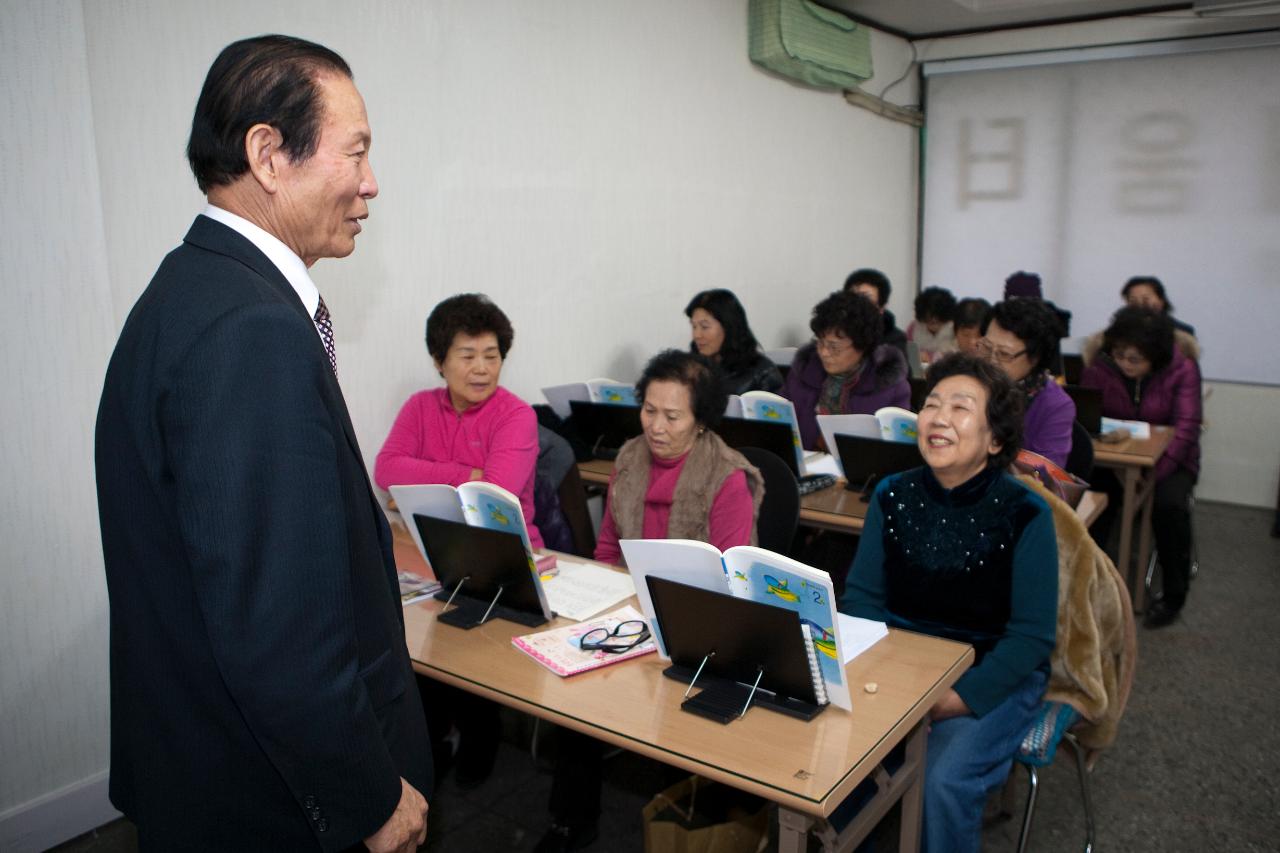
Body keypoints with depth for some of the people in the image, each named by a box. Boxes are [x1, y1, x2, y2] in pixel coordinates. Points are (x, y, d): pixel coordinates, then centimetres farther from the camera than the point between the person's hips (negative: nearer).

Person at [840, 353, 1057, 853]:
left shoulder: (1024, 514, -14)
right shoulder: (893, 496, -3)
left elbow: (1032, 637, -14)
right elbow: (862, 599, 0)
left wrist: (959, 698, -23)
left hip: (994, 676, -3)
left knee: (944, 782, -26)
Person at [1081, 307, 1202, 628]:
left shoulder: (1182, 370, -11)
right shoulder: (1100, 365, -8)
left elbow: (1185, 428, -18)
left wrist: (1153, 475, -30)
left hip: (1169, 458, -1)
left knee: (1170, 504, -30)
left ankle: (1173, 596, -9)